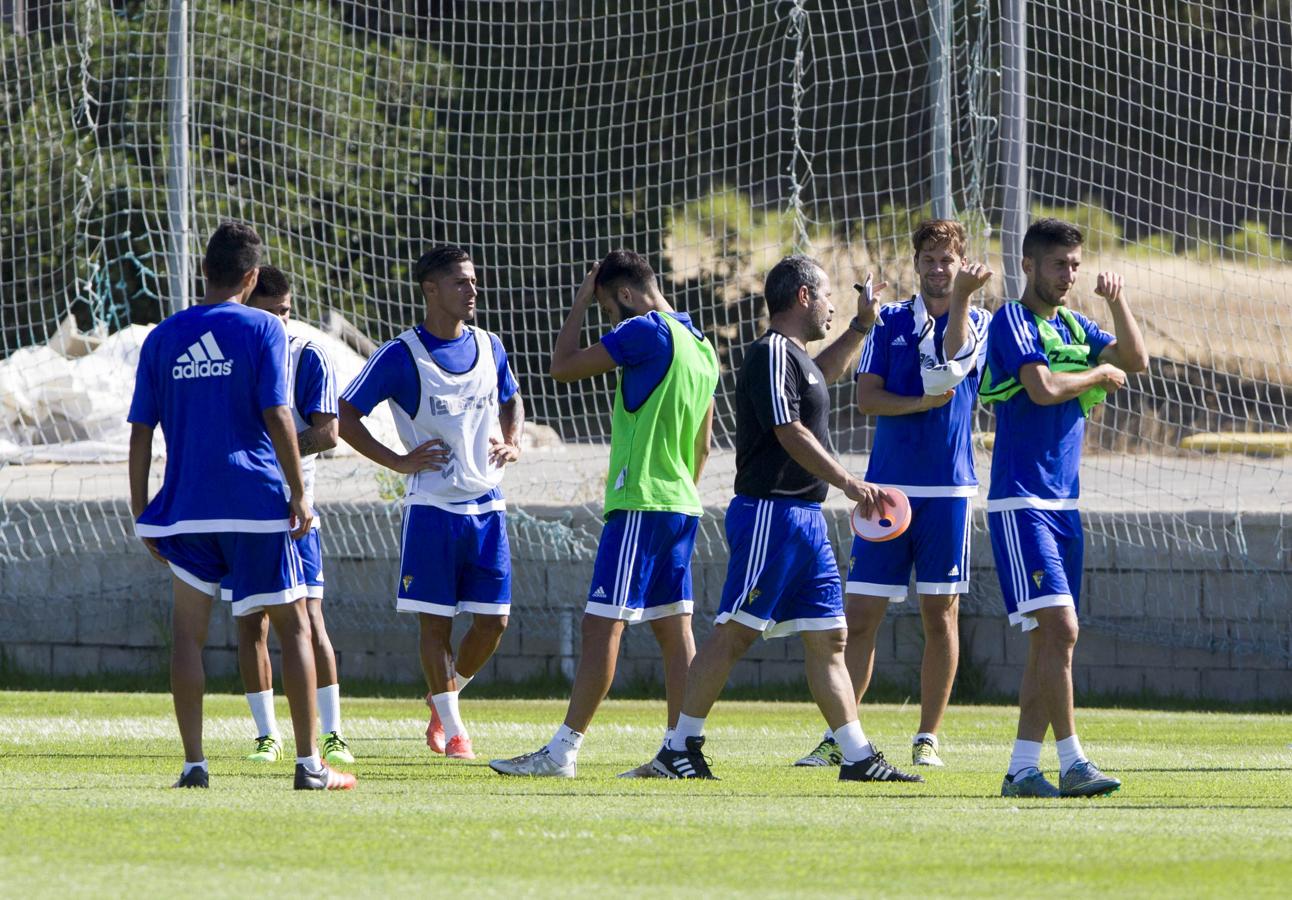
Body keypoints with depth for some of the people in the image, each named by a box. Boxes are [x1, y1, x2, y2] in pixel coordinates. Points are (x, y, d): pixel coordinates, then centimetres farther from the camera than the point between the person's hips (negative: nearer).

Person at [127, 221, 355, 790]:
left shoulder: (162, 338, 6)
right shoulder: (261, 329, -3)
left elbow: (141, 431, 6)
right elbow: (276, 416, -10)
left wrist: (140, 510, 12)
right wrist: (299, 493, -5)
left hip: (187, 505, 2)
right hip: (256, 500, -2)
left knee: (188, 629, 10)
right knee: (292, 624, 6)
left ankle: (193, 763, 1)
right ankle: (309, 764, 2)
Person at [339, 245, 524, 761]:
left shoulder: (489, 348, 8)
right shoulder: (401, 356, -7)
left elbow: (511, 400, 27)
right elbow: (345, 415, -3)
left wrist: (512, 441, 6)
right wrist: (398, 461, -10)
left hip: (487, 506, 5)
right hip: (431, 507, -5)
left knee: (492, 621, 2)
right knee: (435, 622, -3)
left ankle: (446, 696, 26)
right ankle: (453, 728, 7)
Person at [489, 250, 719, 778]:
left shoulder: (646, 332, -12)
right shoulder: (700, 345, 15)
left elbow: (564, 366, -7)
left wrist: (581, 303, 5)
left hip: (640, 505, -9)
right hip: (681, 506, 9)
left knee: (602, 625, -9)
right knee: (674, 630, 8)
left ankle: (562, 751, -11)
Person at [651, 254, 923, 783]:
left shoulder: (794, 356, 18)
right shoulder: (771, 354, -12)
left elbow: (819, 378, 44)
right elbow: (790, 432, -21)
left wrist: (859, 328, 39)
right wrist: (848, 483, -23)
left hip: (805, 517, 10)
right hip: (769, 514, -10)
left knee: (828, 637, 7)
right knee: (734, 633, -8)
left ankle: (858, 758, 7)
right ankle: (680, 748, -4)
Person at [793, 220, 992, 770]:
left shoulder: (976, 322, 5)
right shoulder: (890, 322, 9)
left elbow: (956, 358, -19)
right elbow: (866, 397, 0)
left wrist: (962, 298, -37)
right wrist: (921, 403, -17)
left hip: (948, 488, -1)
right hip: (888, 487, 1)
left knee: (940, 615, 2)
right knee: (860, 615, -2)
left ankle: (927, 739, 10)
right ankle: (837, 737, 2)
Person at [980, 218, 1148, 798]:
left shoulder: (1075, 328, 16)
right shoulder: (1013, 321, -7)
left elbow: (1135, 360, 10)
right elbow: (1043, 387, -20)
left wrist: (1117, 303, 0)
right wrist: (1100, 374, -5)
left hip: (1064, 504, 8)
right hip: (1020, 503, -8)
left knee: (1048, 642, 6)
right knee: (1060, 628, -16)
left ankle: (1023, 768, 8)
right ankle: (1072, 764, -17)